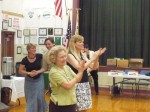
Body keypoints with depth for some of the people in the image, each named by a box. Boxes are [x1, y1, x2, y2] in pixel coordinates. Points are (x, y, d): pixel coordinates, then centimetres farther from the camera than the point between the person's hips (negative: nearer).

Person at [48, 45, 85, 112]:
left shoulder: (66, 67, 3)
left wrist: (80, 71, -12)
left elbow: (77, 80, 7)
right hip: (59, 106, -7)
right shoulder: (54, 72, -19)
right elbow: (68, 85, -24)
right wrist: (79, 73, -16)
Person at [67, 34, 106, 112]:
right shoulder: (70, 55, -9)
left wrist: (96, 57, -5)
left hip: (85, 84, 7)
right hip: (77, 85, -7)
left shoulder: (82, 55, 12)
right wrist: (93, 58, -16)